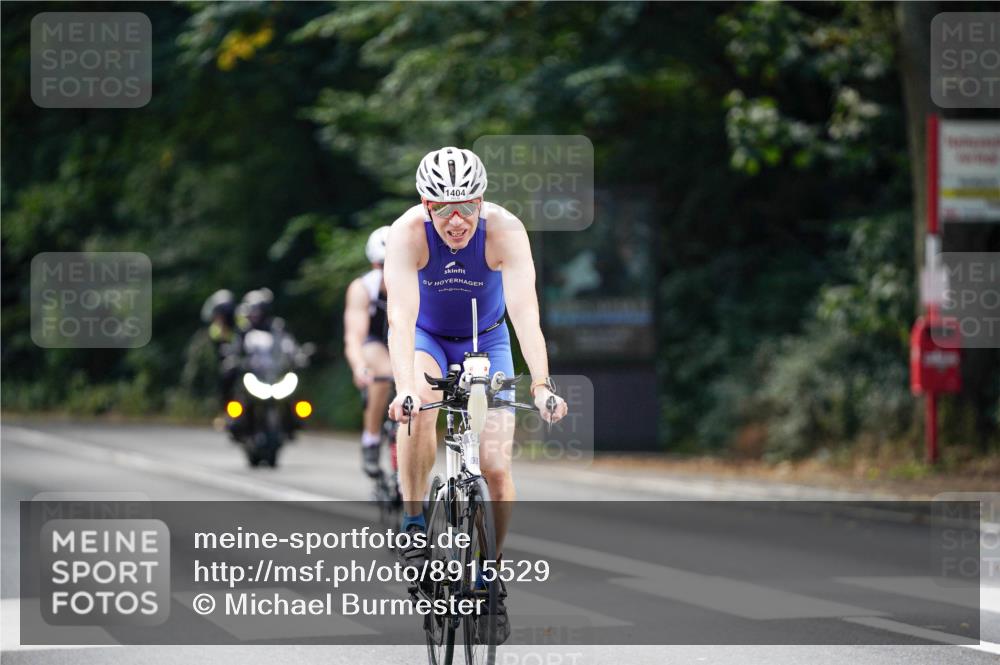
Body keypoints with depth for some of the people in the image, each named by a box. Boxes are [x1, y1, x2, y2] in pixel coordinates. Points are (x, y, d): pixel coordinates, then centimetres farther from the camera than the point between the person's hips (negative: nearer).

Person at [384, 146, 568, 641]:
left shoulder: (505, 231, -30)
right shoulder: (408, 234, -31)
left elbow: (525, 311, -40)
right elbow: (401, 314, -42)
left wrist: (541, 384, -54)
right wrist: (404, 388, -57)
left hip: (486, 340, 1)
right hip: (425, 336, -1)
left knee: (496, 468, -10)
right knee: (420, 406, -35)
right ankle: (414, 527, -19)